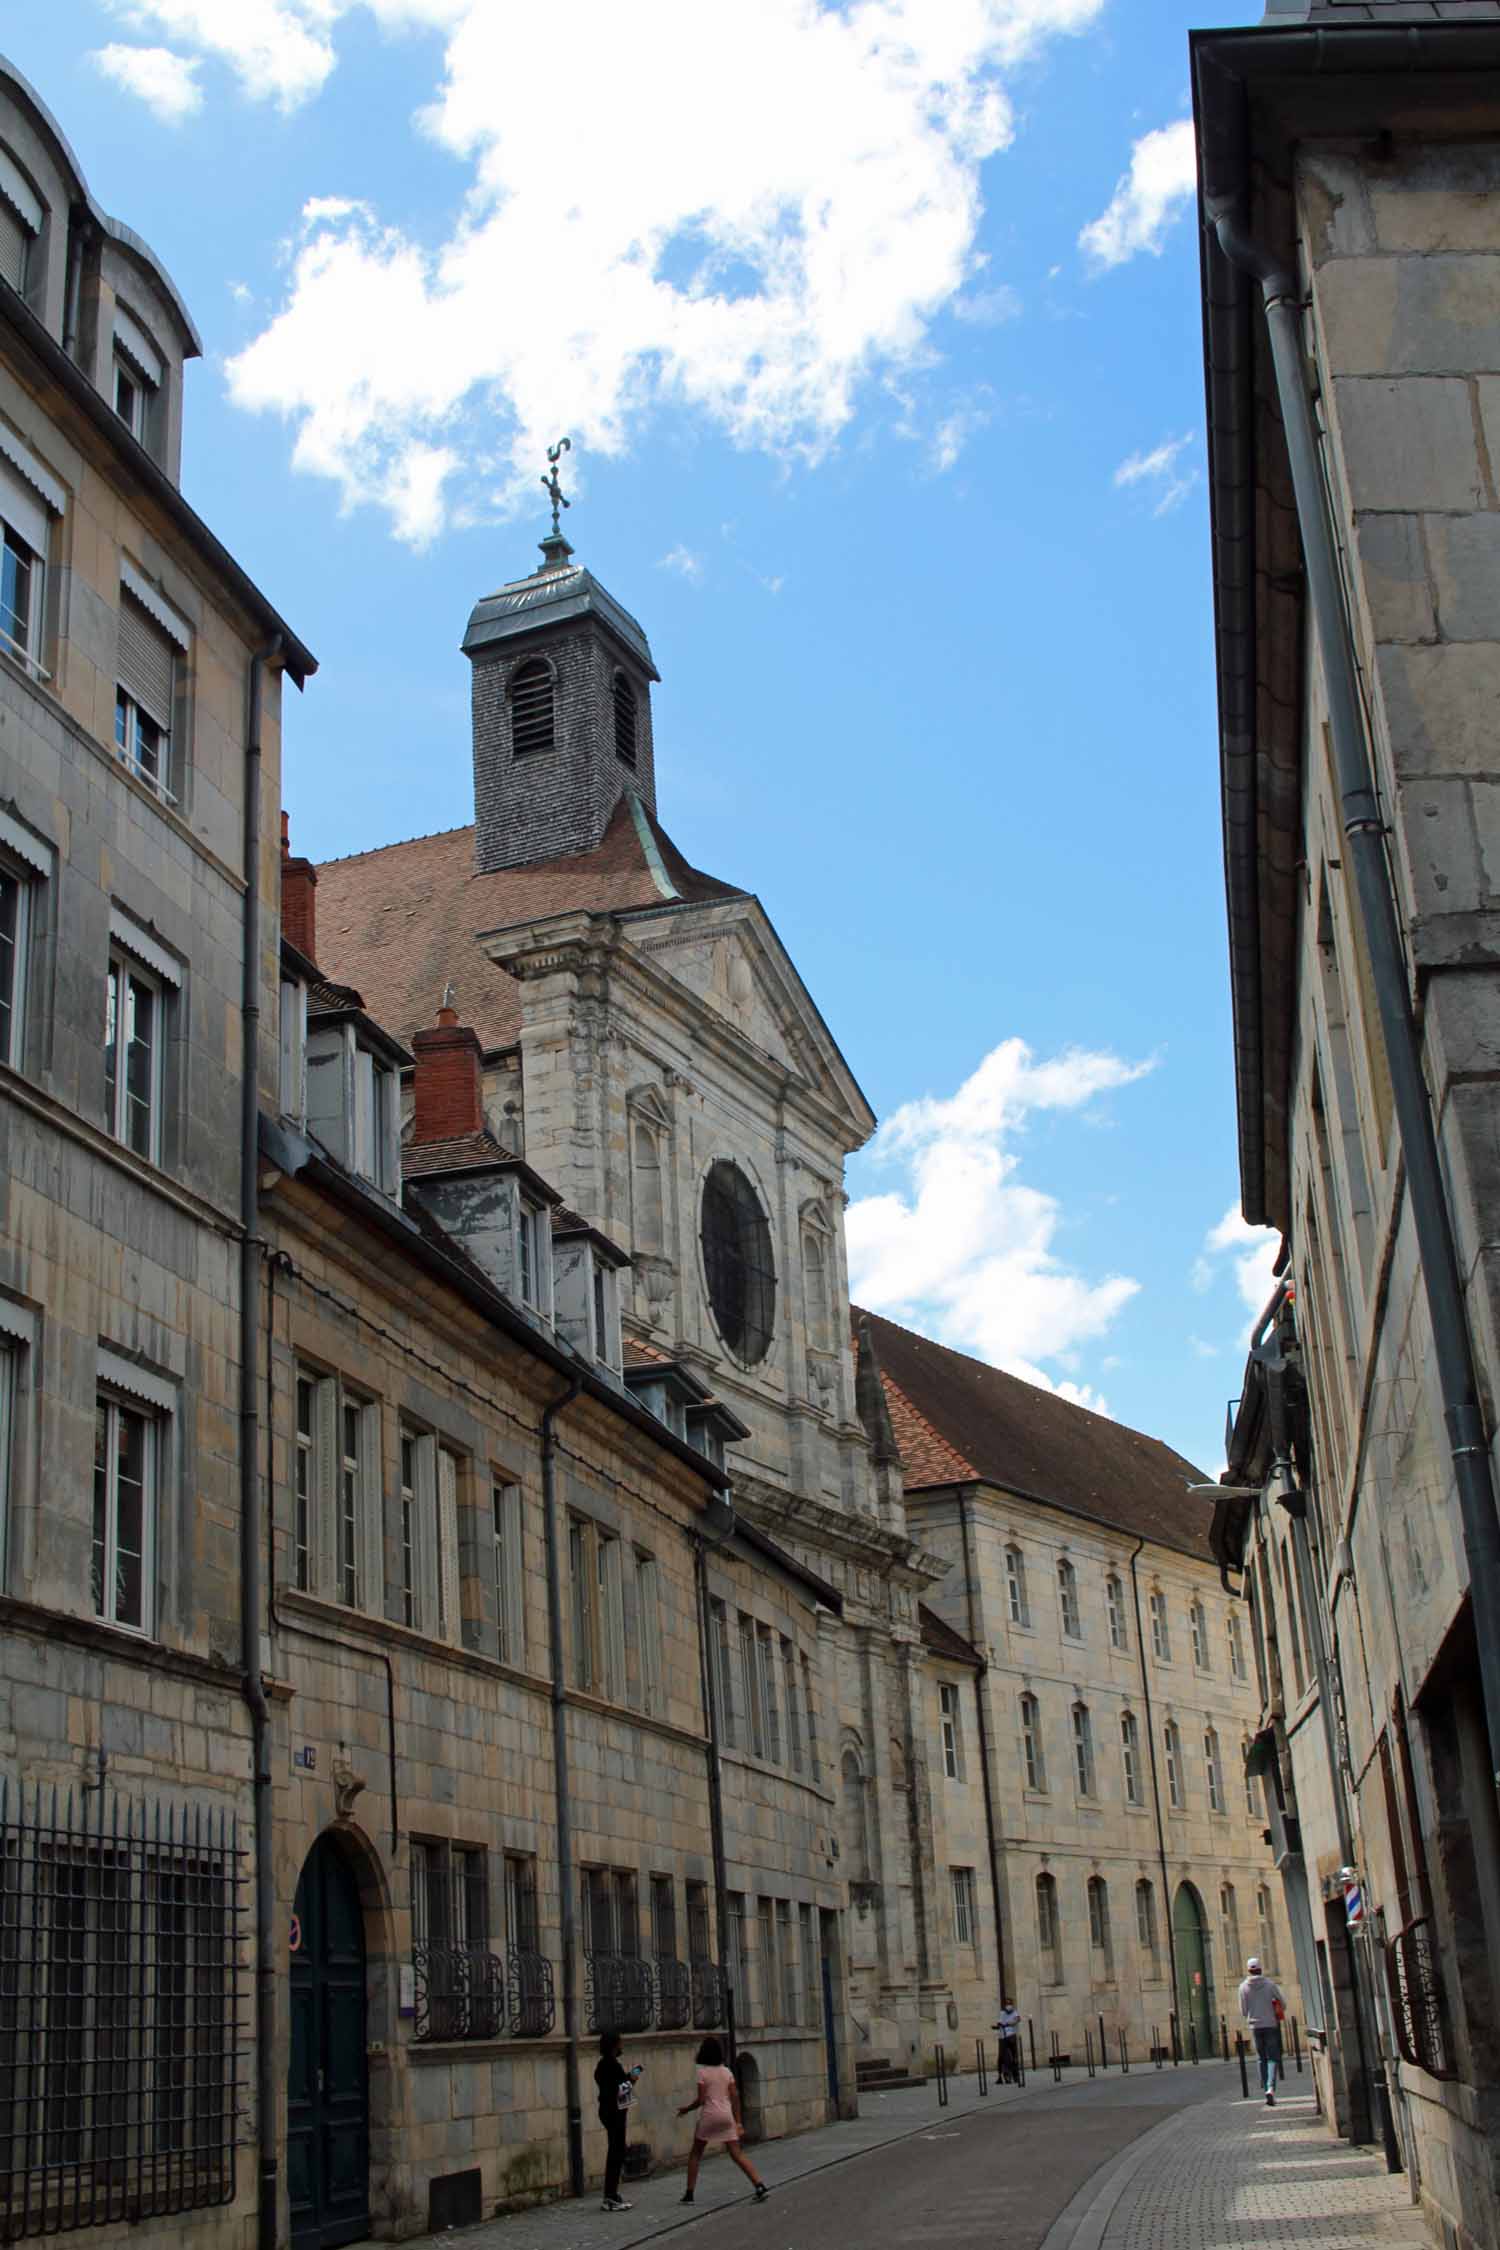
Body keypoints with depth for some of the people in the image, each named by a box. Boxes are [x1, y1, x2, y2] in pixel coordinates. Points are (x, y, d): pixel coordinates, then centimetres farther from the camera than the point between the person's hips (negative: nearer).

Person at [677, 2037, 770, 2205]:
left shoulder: (702, 2072, -6)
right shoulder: (727, 2072, 8)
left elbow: (701, 2100, -10)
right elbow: (735, 2097, 7)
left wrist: (686, 2109, 6)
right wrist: (737, 2121, 12)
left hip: (709, 2115, -4)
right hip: (727, 2115, 4)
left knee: (696, 2154, 12)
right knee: (737, 2154, 4)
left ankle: (689, 2193, 12)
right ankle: (760, 2186, -10)